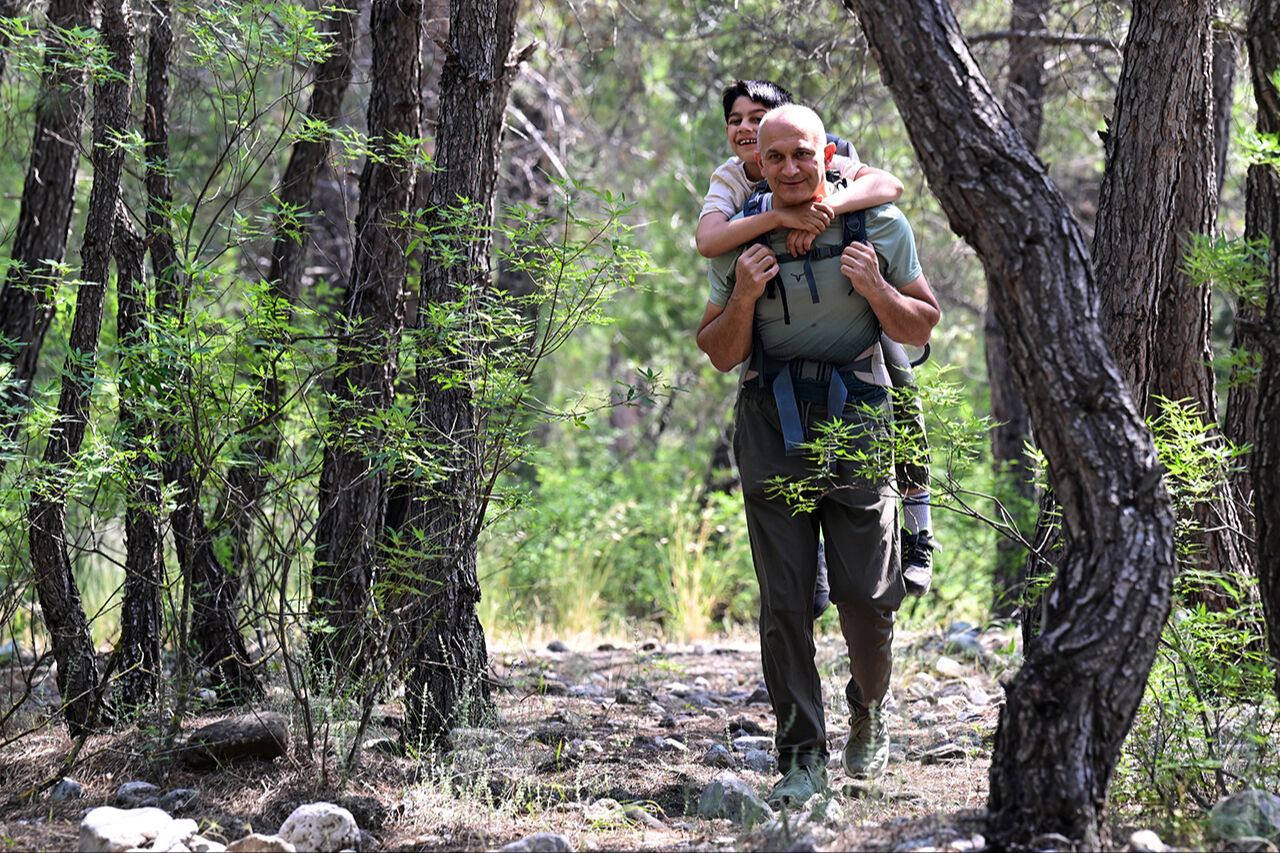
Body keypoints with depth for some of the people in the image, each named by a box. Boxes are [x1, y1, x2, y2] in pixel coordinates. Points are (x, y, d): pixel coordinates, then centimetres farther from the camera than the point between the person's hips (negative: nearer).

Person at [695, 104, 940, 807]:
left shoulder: (879, 227, -1)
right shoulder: (740, 239, 3)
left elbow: (920, 330, 6)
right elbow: (720, 354, 8)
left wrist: (874, 287, -13)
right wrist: (744, 296, -12)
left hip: (855, 420, -1)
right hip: (772, 429, 1)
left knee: (868, 596, -2)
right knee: (784, 602, -3)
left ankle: (868, 710, 27)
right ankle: (801, 756, 3)